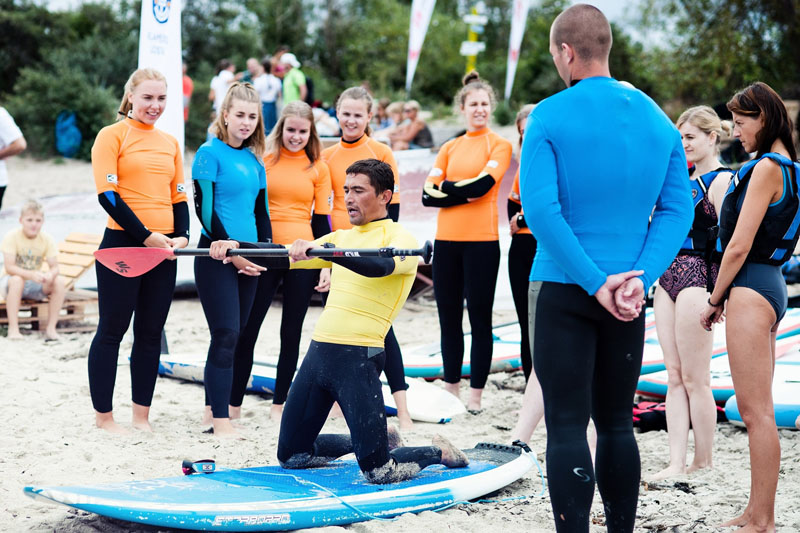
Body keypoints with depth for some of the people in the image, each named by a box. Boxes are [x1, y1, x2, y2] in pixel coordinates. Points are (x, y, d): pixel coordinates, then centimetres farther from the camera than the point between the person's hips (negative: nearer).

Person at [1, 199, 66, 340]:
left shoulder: (47, 240, -4)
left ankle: (51, 328, -18)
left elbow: (54, 267, -10)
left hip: (34, 286, 3)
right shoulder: (12, 237, -14)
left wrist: (50, 274, -35)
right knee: (17, 280, -38)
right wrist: (31, 274, -39)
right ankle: (13, 329, -34)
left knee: (58, 282, -23)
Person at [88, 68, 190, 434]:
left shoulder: (169, 143, 14)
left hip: (163, 249, 6)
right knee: (112, 330, 1)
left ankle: (141, 416, 16)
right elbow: (107, 195, -11)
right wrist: (145, 236, -16)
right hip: (122, 244, -6)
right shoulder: (113, 136, -4)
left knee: (150, 333, 9)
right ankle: (103, 415, 10)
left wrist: (181, 235, -2)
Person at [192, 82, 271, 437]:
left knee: (233, 337, 9)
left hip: (247, 258, 7)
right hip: (217, 257, -7)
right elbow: (205, 208, -11)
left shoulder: (255, 160, 14)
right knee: (226, 336, -11)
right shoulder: (210, 153, -6)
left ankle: (213, 410, 18)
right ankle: (220, 421, -11)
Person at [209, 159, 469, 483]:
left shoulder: (401, 240, -4)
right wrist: (236, 247, -3)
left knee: (377, 471, -11)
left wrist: (323, 249, -41)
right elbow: (285, 256, 13)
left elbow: (380, 265, -26)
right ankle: (371, 442, 32)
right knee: (291, 455, 13)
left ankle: (439, 452, 19)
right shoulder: (343, 238, 18)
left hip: (358, 357, -7)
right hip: (318, 350, 7)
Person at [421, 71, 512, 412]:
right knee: (449, 318, 10)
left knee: (480, 319, 0)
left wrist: (447, 187, -4)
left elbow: (483, 184, -14)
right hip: (446, 241, 5)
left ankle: (475, 395, 5)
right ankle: (451, 390, 20)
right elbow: (428, 194, 3)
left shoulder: (499, 145, 2)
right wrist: (462, 194, -10)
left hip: (481, 240, -5)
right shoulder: (450, 148, 14)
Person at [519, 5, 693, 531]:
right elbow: (677, 210, 1)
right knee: (616, 422, 15)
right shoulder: (658, 120, 6)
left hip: (563, 290, -4)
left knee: (567, 426, -2)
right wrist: (638, 279, -8)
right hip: (628, 297, 4)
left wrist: (596, 283, -16)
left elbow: (540, 209, -17)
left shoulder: (550, 117, -9)